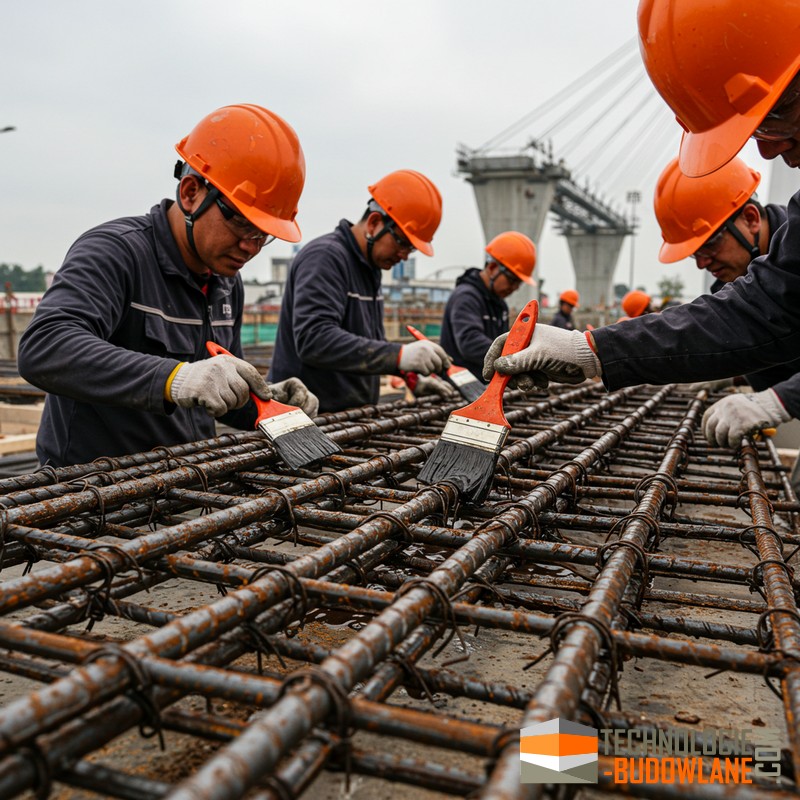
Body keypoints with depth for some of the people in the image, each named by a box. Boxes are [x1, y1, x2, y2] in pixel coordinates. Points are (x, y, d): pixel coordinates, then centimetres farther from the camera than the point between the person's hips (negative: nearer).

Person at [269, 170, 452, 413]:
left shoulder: (369, 268, 16)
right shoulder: (325, 257, -14)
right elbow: (314, 340, -27)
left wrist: (411, 377, 14)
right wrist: (399, 355, -33)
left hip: (354, 414, 9)